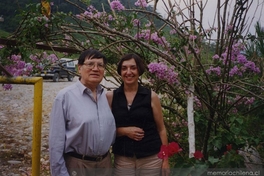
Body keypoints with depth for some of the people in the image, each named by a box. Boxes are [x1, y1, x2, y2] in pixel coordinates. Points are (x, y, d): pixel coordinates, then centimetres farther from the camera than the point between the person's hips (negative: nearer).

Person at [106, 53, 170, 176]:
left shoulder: (151, 96, -2)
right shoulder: (110, 97, 0)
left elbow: (161, 129, 3)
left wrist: (165, 158, 0)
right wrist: (124, 131, -13)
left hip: (151, 158, 0)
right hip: (122, 159, 1)